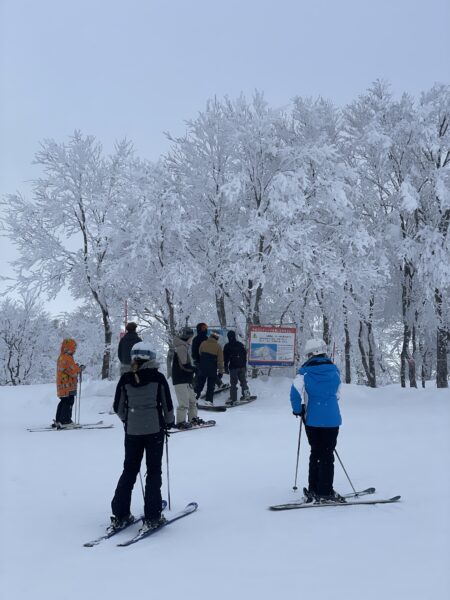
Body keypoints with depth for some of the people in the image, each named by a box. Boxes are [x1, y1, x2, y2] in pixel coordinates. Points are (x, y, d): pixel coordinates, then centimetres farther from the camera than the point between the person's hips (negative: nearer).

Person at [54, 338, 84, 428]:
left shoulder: (61, 357, 16)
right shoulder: (68, 358, -18)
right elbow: (73, 371, -20)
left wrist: (76, 367, 13)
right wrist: (80, 368, -5)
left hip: (61, 385, 10)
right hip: (68, 385, -10)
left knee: (63, 402, 17)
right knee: (69, 402, -8)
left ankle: (58, 421, 22)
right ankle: (65, 421, -9)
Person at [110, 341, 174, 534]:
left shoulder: (125, 379, -3)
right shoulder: (158, 378, -8)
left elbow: (118, 408, 3)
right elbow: (167, 406, -3)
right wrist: (169, 422, 15)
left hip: (132, 431, 2)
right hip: (155, 429, -2)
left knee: (129, 470, 14)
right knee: (154, 471, 7)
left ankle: (120, 516, 16)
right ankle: (152, 518, 6)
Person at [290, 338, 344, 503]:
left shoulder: (305, 372, -8)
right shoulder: (334, 370, 1)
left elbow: (296, 393, -16)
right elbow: (336, 392, 13)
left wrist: (298, 410, 0)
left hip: (313, 419, 0)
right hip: (332, 419, 0)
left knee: (316, 453, 14)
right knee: (327, 455, 5)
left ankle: (313, 490, 16)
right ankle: (325, 492, 3)